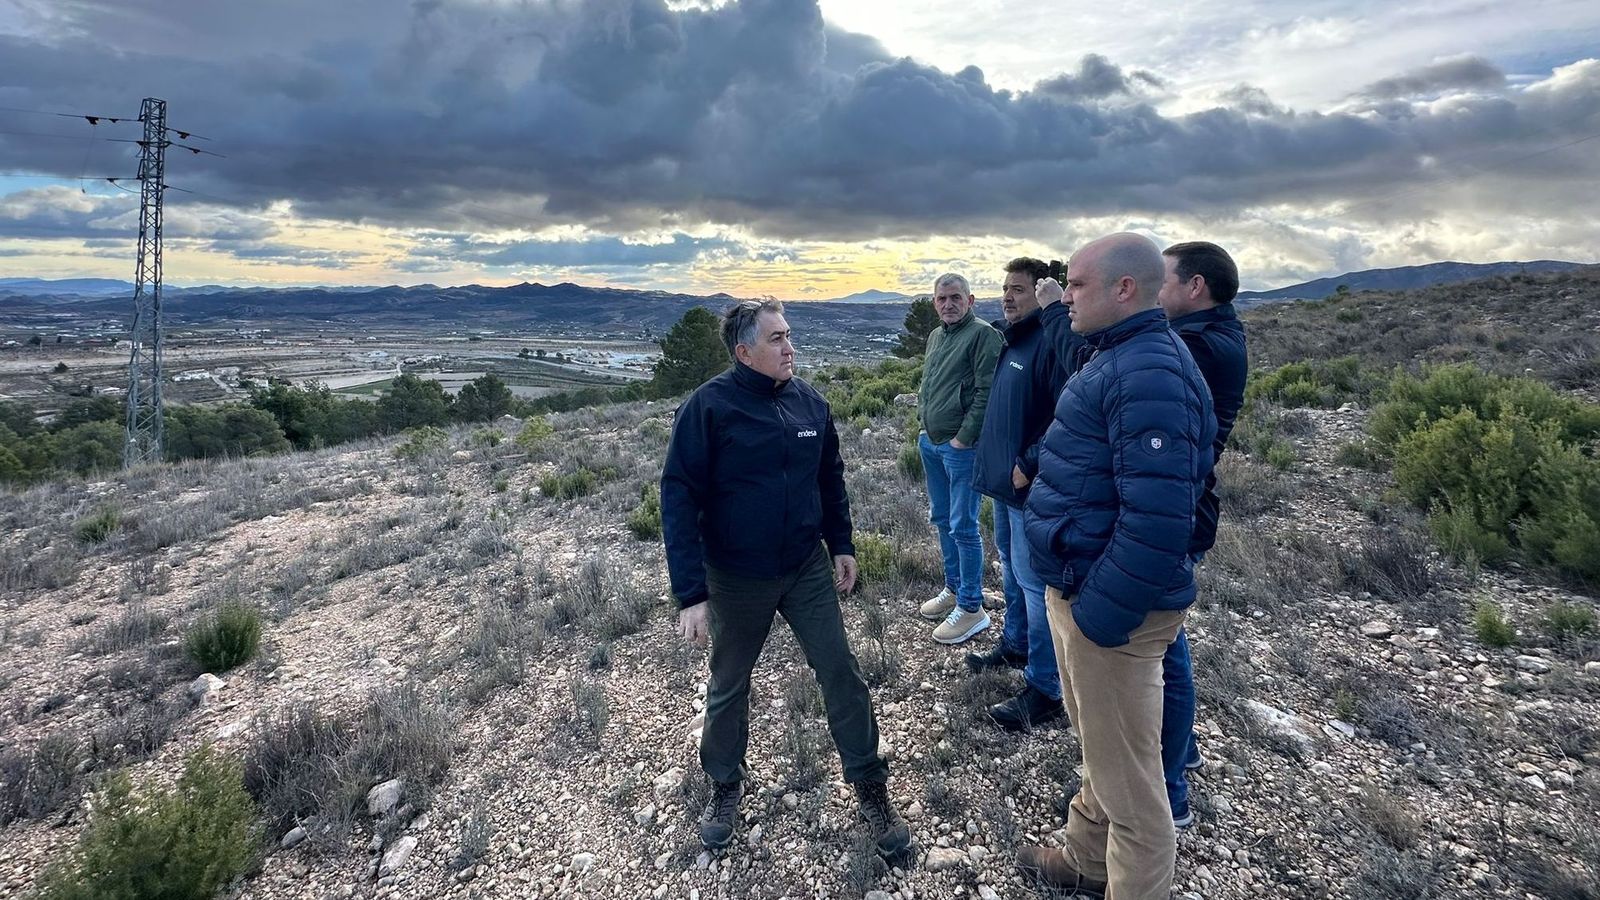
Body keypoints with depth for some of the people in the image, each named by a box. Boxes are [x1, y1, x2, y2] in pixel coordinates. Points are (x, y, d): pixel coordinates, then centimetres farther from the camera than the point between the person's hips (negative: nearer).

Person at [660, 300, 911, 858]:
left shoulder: (810, 402, -2)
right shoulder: (709, 407, -16)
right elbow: (679, 499, -17)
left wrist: (842, 545, 10)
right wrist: (691, 593, -20)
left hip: (808, 570, 3)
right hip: (735, 581, -3)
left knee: (842, 674, 7)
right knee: (729, 687, 16)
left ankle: (871, 789, 26)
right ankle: (725, 785, 40)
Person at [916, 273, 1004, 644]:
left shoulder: (983, 335, -11)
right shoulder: (935, 337, 15)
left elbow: (986, 393, -18)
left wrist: (962, 438, -18)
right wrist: (925, 425, 14)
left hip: (961, 447, -9)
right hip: (931, 443, 9)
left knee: (963, 527, -4)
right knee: (942, 519, 17)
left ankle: (971, 607, 7)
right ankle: (953, 589, 32)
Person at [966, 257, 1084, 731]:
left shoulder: (1051, 342, -19)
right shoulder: (1011, 339, 12)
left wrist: (1029, 465, -22)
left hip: (1031, 488, -10)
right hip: (1004, 480, 10)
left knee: (1034, 583, -3)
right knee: (1012, 568, 23)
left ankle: (1045, 690, 8)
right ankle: (1015, 645, 42)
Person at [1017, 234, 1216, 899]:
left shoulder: (1150, 372, -23)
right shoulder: (1118, 356, 11)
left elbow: (1157, 519, -30)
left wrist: (1099, 616, -24)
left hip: (1108, 606, -11)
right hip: (1076, 589, 11)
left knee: (1126, 770, 7)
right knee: (1099, 744, 26)